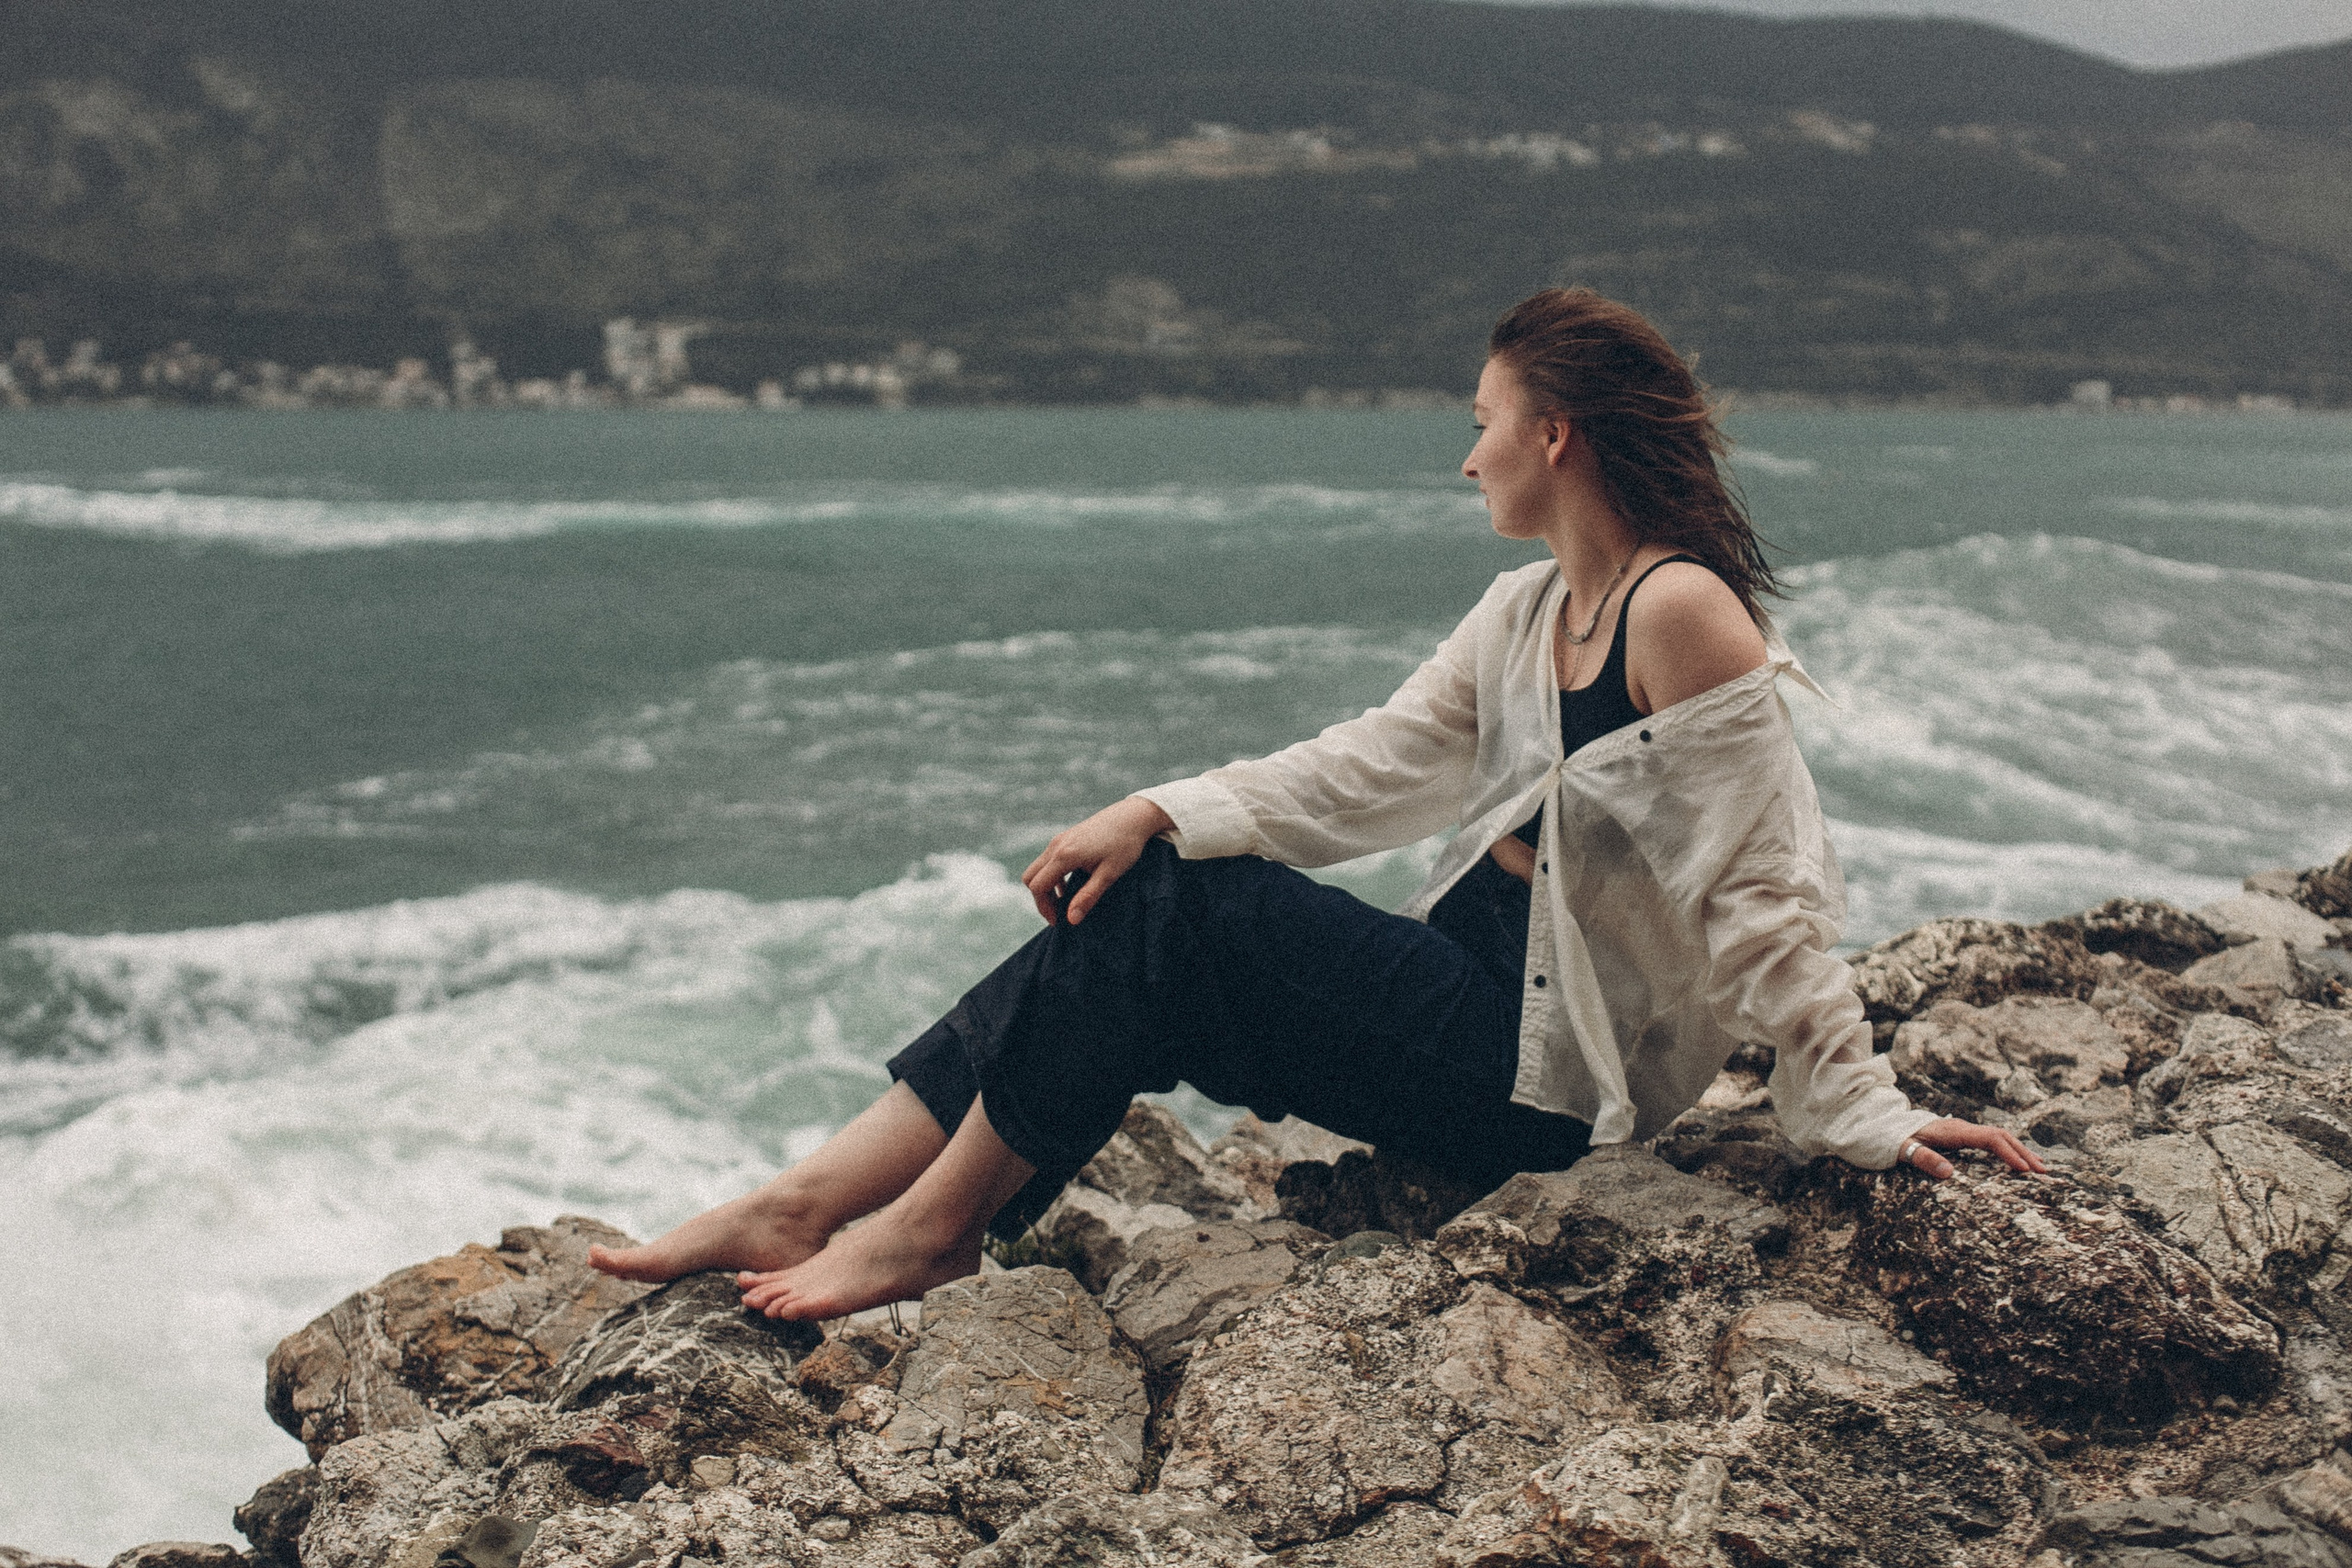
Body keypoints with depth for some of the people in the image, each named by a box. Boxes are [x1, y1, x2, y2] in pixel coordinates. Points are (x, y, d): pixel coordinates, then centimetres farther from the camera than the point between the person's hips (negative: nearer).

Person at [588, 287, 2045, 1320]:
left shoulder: (1683, 613, -17)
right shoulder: (1527, 610, 12)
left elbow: (1764, 895, -18)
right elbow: (1373, 765, 7)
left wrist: (1860, 1115, -16)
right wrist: (1160, 811, -4)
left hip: (1545, 1078, -9)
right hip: (1477, 992, 9)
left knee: (1182, 913, -15)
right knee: (1139, 899, -4)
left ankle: (928, 1225, -4)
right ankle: (807, 1204, -6)